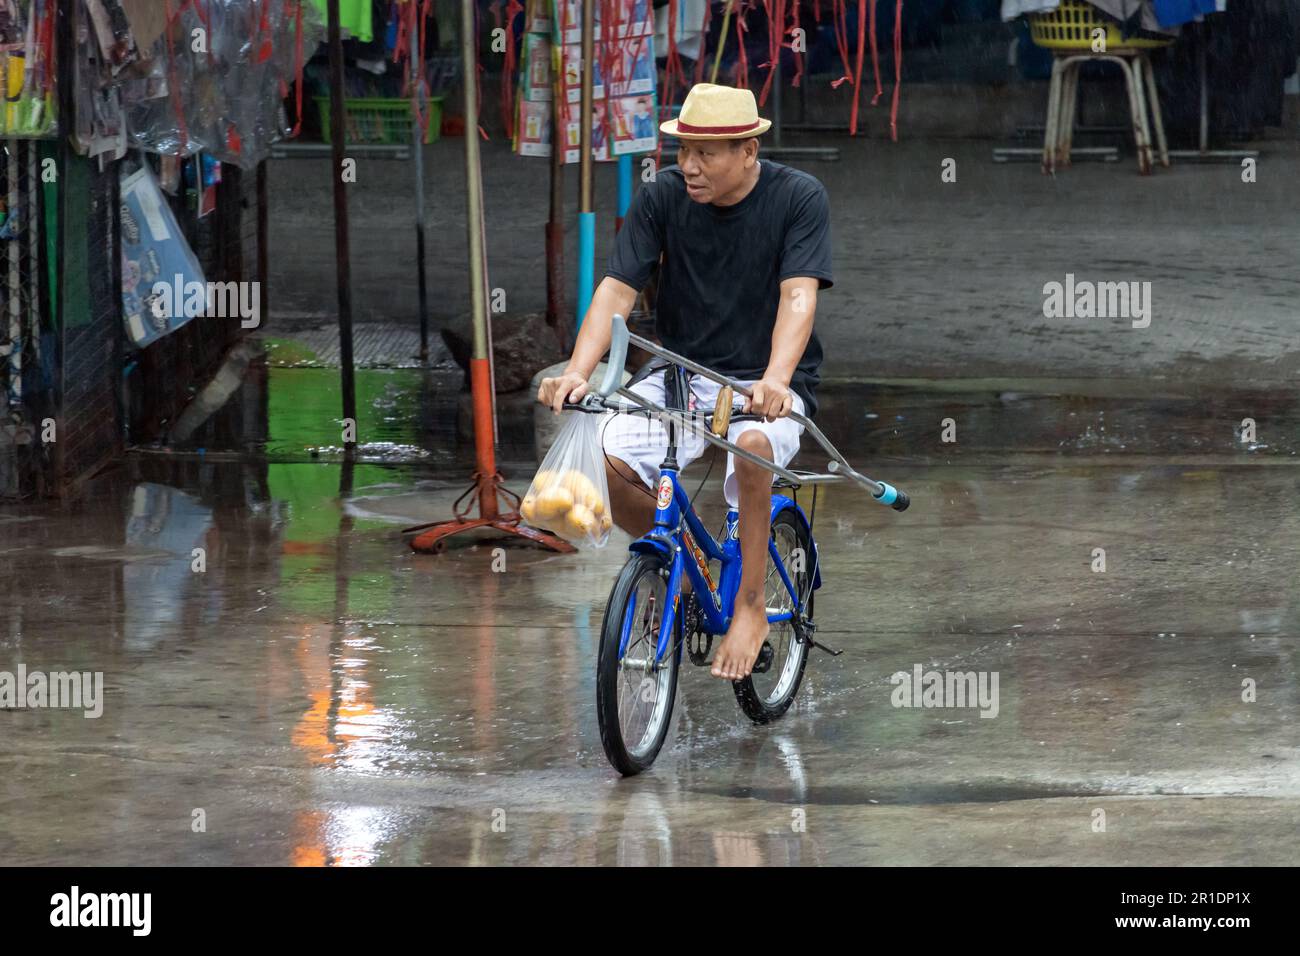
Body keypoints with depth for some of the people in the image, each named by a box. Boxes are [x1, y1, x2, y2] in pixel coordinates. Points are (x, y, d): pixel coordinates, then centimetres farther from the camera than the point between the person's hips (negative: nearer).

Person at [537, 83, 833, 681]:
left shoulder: (798, 198, -10)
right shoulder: (662, 197, -3)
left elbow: (798, 296, -21)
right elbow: (617, 289, -9)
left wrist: (774, 380, -39)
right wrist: (577, 372, -26)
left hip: (765, 385, -3)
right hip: (679, 375, 3)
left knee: (752, 442, -39)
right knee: (599, 456, -24)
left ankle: (751, 607, -20)